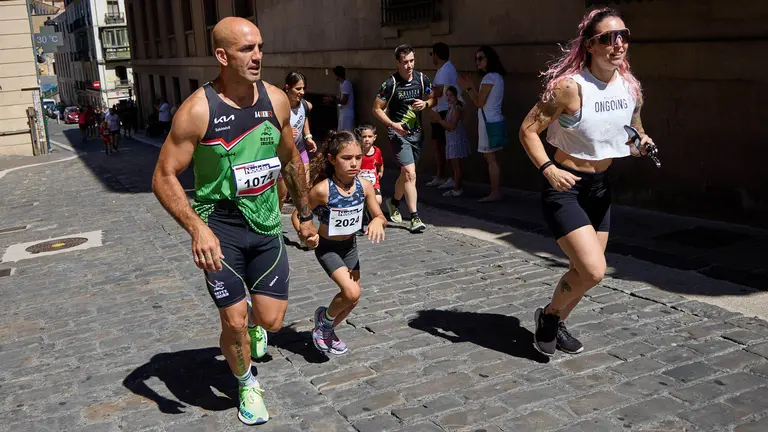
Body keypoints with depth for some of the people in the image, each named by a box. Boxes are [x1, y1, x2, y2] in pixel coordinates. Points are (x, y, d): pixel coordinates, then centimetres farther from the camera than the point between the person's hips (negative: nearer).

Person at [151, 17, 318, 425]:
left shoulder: (276, 100, -3)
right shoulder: (198, 109, -17)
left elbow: (291, 160, 12)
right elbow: (163, 178, -14)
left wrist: (305, 215, 17)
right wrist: (197, 228, -28)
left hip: (266, 226, 4)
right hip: (218, 229, -3)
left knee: (271, 319, 4)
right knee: (234, 323, 0)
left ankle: (252, 325, 43)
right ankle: (247, 385, 31)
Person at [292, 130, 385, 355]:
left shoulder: (365, 186, -14)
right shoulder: (322, 189, -26)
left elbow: (380, 216, -3)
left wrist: (378, 221, -24)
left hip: (350, 246, 6)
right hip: (327, 248, -6)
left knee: (352, 299, 14)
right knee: (351, 292, -22)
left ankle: (326, 331, 41)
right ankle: (324, 318, 10)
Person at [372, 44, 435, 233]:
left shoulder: (422, 79, -1)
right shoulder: (390, 83, -13)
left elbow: (433, 99, 13)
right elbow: (377, 109, -8)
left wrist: (425, 104, -9)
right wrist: (392, 124, -21)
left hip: (417, 132, 5)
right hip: (398, 132, -5)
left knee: (406, 173, 17)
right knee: (410, 173, -16)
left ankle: (394, 202, 42)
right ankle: (415, 217, -12)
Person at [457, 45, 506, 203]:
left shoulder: (489, 77, -15)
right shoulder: (497, 76, 15)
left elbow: (479, 103, -15)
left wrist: (467, 88, -7)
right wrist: (471, 86, 17)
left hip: (488, 122, -10)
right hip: (493, 121, 10)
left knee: (490, 159, -6)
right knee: (492, 158, 11)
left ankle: (495, 193, -4)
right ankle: (496, 191, 13)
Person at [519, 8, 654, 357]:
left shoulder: (631, 87, 0)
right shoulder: (570, 86, -21)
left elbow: (635, 128, 17)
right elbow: (529, 129, -16)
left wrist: (643, 143, -6)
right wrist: (548, 169, -29)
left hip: (600, 188, 7)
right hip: (565, 188, -7)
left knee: (586, 270, 15)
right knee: (593, 271, -18)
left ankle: (557, 323, 40)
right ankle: (549, 314, 11)